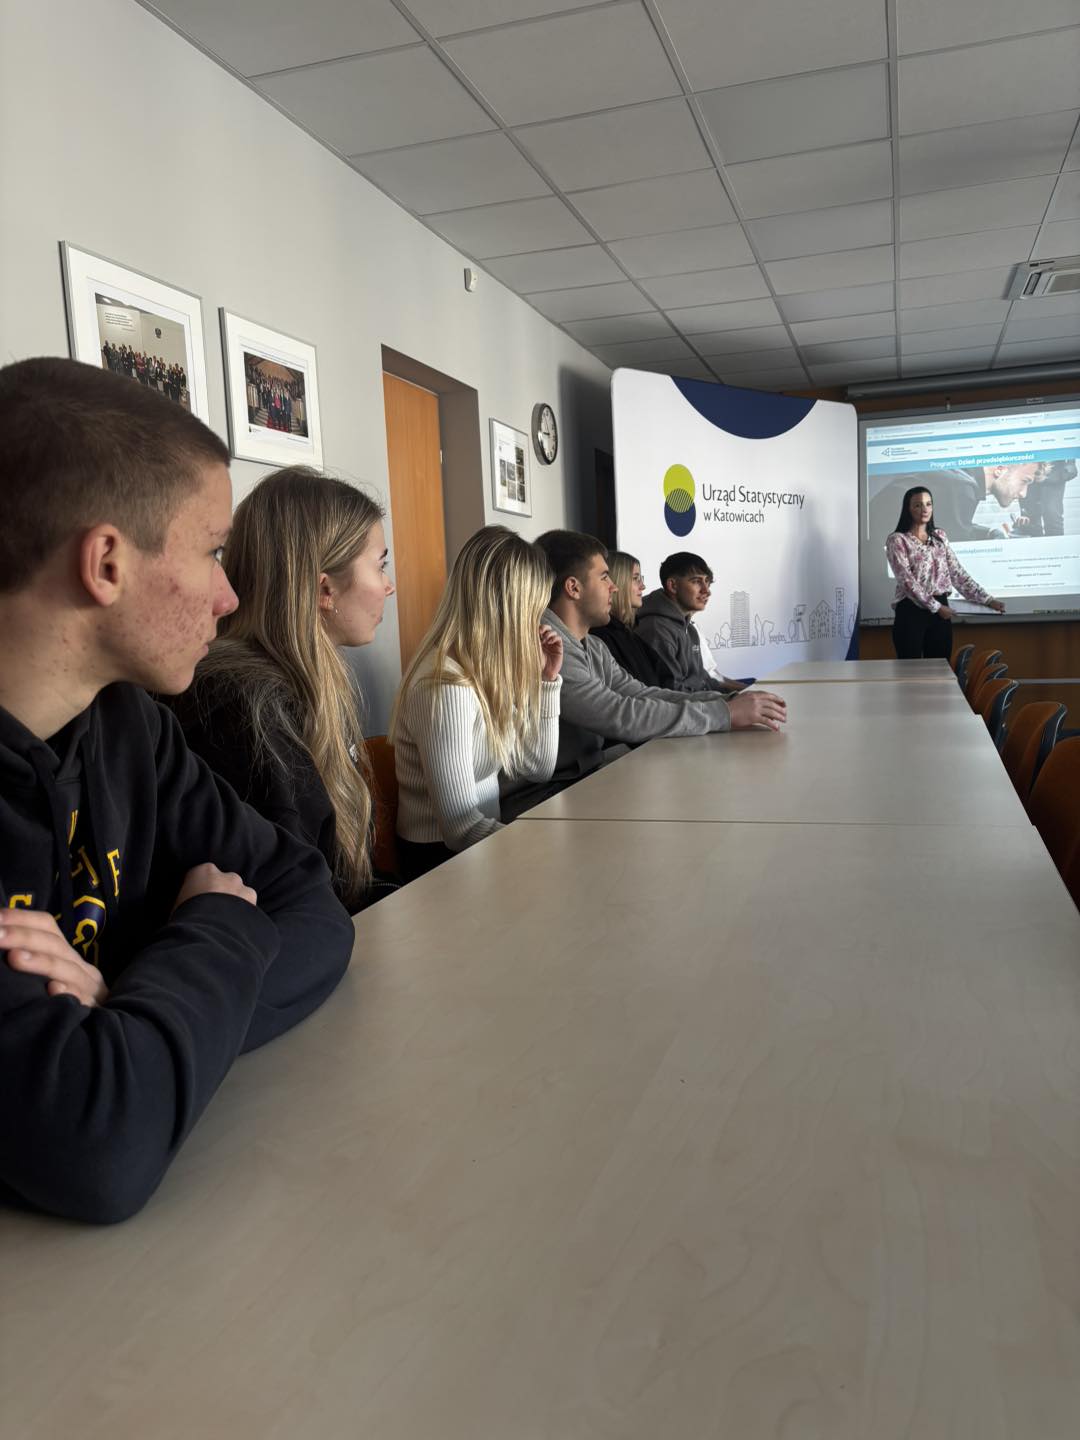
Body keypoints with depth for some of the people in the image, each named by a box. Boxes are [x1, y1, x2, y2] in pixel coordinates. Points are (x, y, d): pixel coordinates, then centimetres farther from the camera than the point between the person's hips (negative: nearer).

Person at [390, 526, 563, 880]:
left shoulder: (490, 671, 4)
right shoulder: (446, 687, -24)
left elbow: (537, 769, 9)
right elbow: (462, 829, -25)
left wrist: (547, 679, 3)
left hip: (484, 845, 8)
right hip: (446, 862, -8)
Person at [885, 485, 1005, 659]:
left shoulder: (940, 536, 13)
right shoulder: (897, 540, -4)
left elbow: (957, 573, 11)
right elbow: (907, 580, -13)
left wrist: (986, 600, 4)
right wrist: (935, 607, -17)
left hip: (940, 610, 5)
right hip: (911, 612, -5)